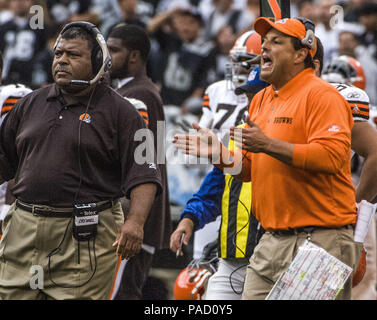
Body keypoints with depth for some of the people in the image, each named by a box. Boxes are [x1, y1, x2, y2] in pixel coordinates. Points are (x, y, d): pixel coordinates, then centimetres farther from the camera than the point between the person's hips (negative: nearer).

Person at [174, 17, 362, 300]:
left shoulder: (322, 95, -8)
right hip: (272, 242, 8)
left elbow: (332, 155, -22)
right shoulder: (261, 100, 18)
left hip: (320, 239, -8)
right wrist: (218, 154, 4)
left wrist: (268, 145, -23)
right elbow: (250, 169, 24)